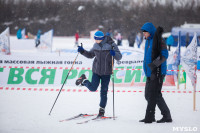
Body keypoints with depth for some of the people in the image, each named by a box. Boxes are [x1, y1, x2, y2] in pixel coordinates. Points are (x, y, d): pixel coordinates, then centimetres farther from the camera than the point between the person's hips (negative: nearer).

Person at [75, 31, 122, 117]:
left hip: (106, 72, -2)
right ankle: (83, 80, 26)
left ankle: (102, 110, 14)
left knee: (104, 92, 2)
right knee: (93, 88, -6)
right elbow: (90, 55, 19)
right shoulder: (96, 45, 2)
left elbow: (119, 57, -11)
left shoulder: (111, 45, -11)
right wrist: (83, 51, 4)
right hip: (96, 71, 2)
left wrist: (114, 54, -32)